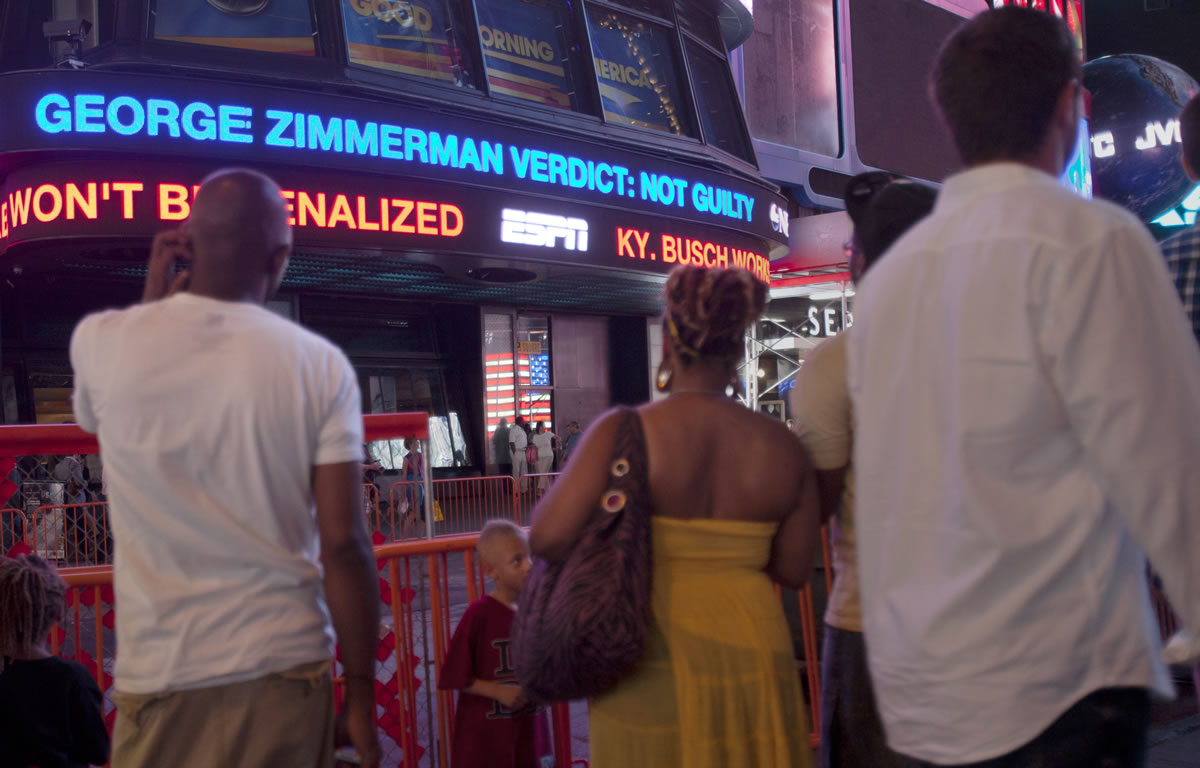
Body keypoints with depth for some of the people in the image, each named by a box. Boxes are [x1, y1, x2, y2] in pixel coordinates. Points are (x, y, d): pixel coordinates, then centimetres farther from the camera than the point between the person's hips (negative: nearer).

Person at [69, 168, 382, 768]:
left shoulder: (100, 340, -5)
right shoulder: (321, 366, -7)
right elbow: (344, 545, -9)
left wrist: (155, 296, 18)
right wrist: (361, 700, 0)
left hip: (161, 677, 0)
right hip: (287, 672, 0)